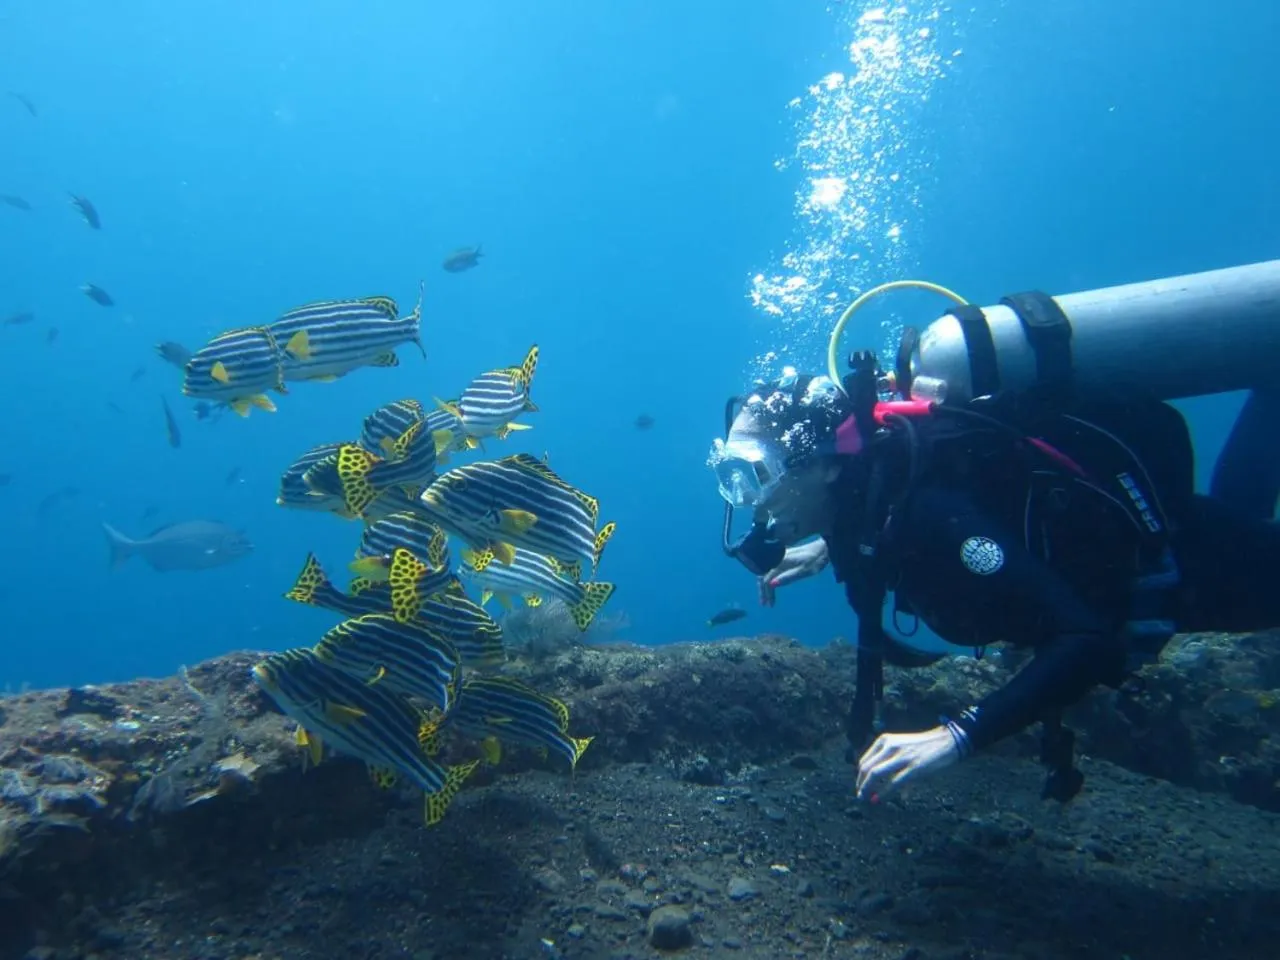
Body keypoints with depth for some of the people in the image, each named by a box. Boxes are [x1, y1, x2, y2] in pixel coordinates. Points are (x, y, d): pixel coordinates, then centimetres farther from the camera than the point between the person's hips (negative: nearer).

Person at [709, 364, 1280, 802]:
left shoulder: (923, 511, -42)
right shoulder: (873, 455, -17)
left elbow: (1086, 641, -46)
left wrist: (957, 735, -53)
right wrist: (834, 547, -4)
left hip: (1170, 555, -7)